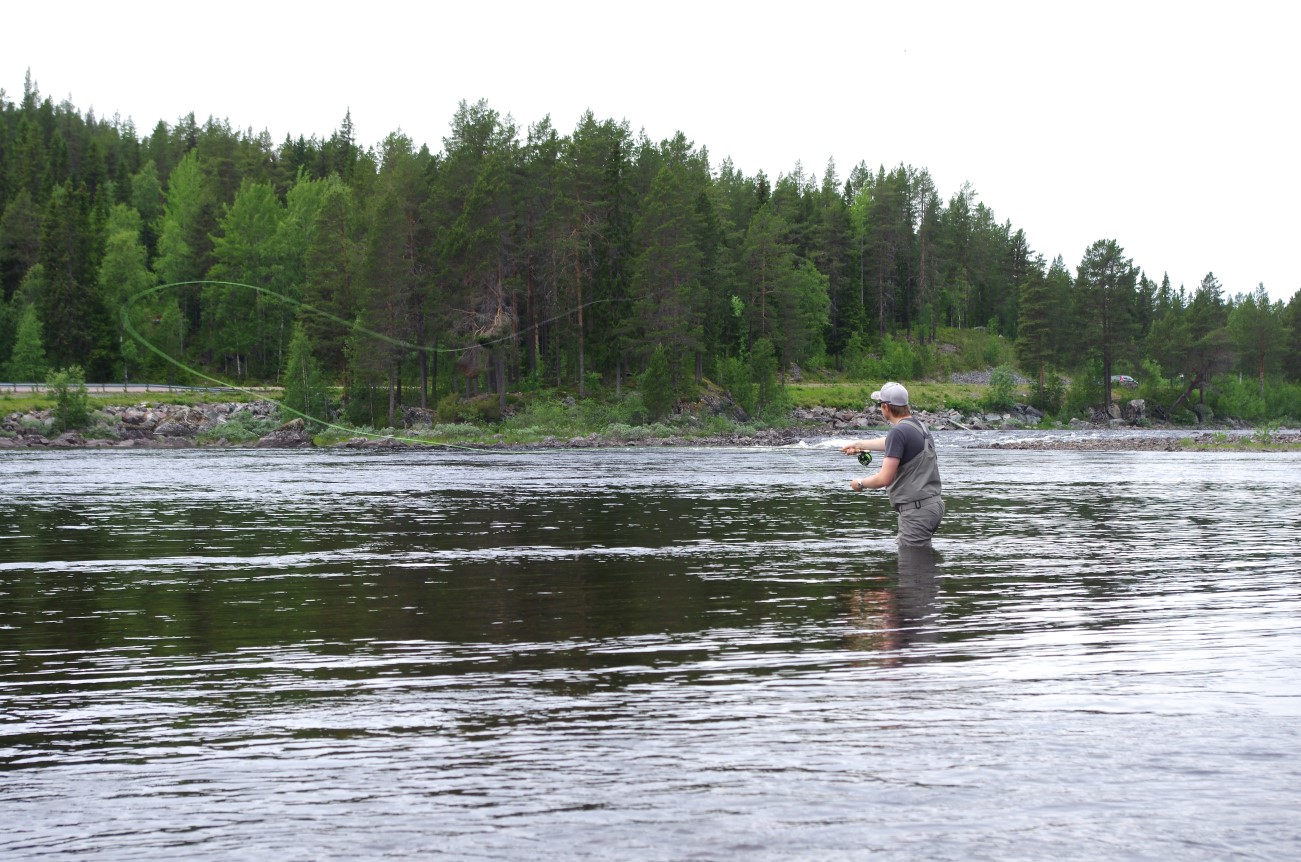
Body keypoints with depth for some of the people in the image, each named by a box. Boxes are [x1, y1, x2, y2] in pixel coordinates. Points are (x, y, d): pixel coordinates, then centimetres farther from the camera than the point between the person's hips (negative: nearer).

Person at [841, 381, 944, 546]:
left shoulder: (899, 432, -17)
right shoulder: (918, 425, 12)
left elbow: (884, 479, -19)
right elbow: (889, 442, 34)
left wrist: (860, 483, 0)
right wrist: (859, 444, 48)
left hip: (916, 510, -9)